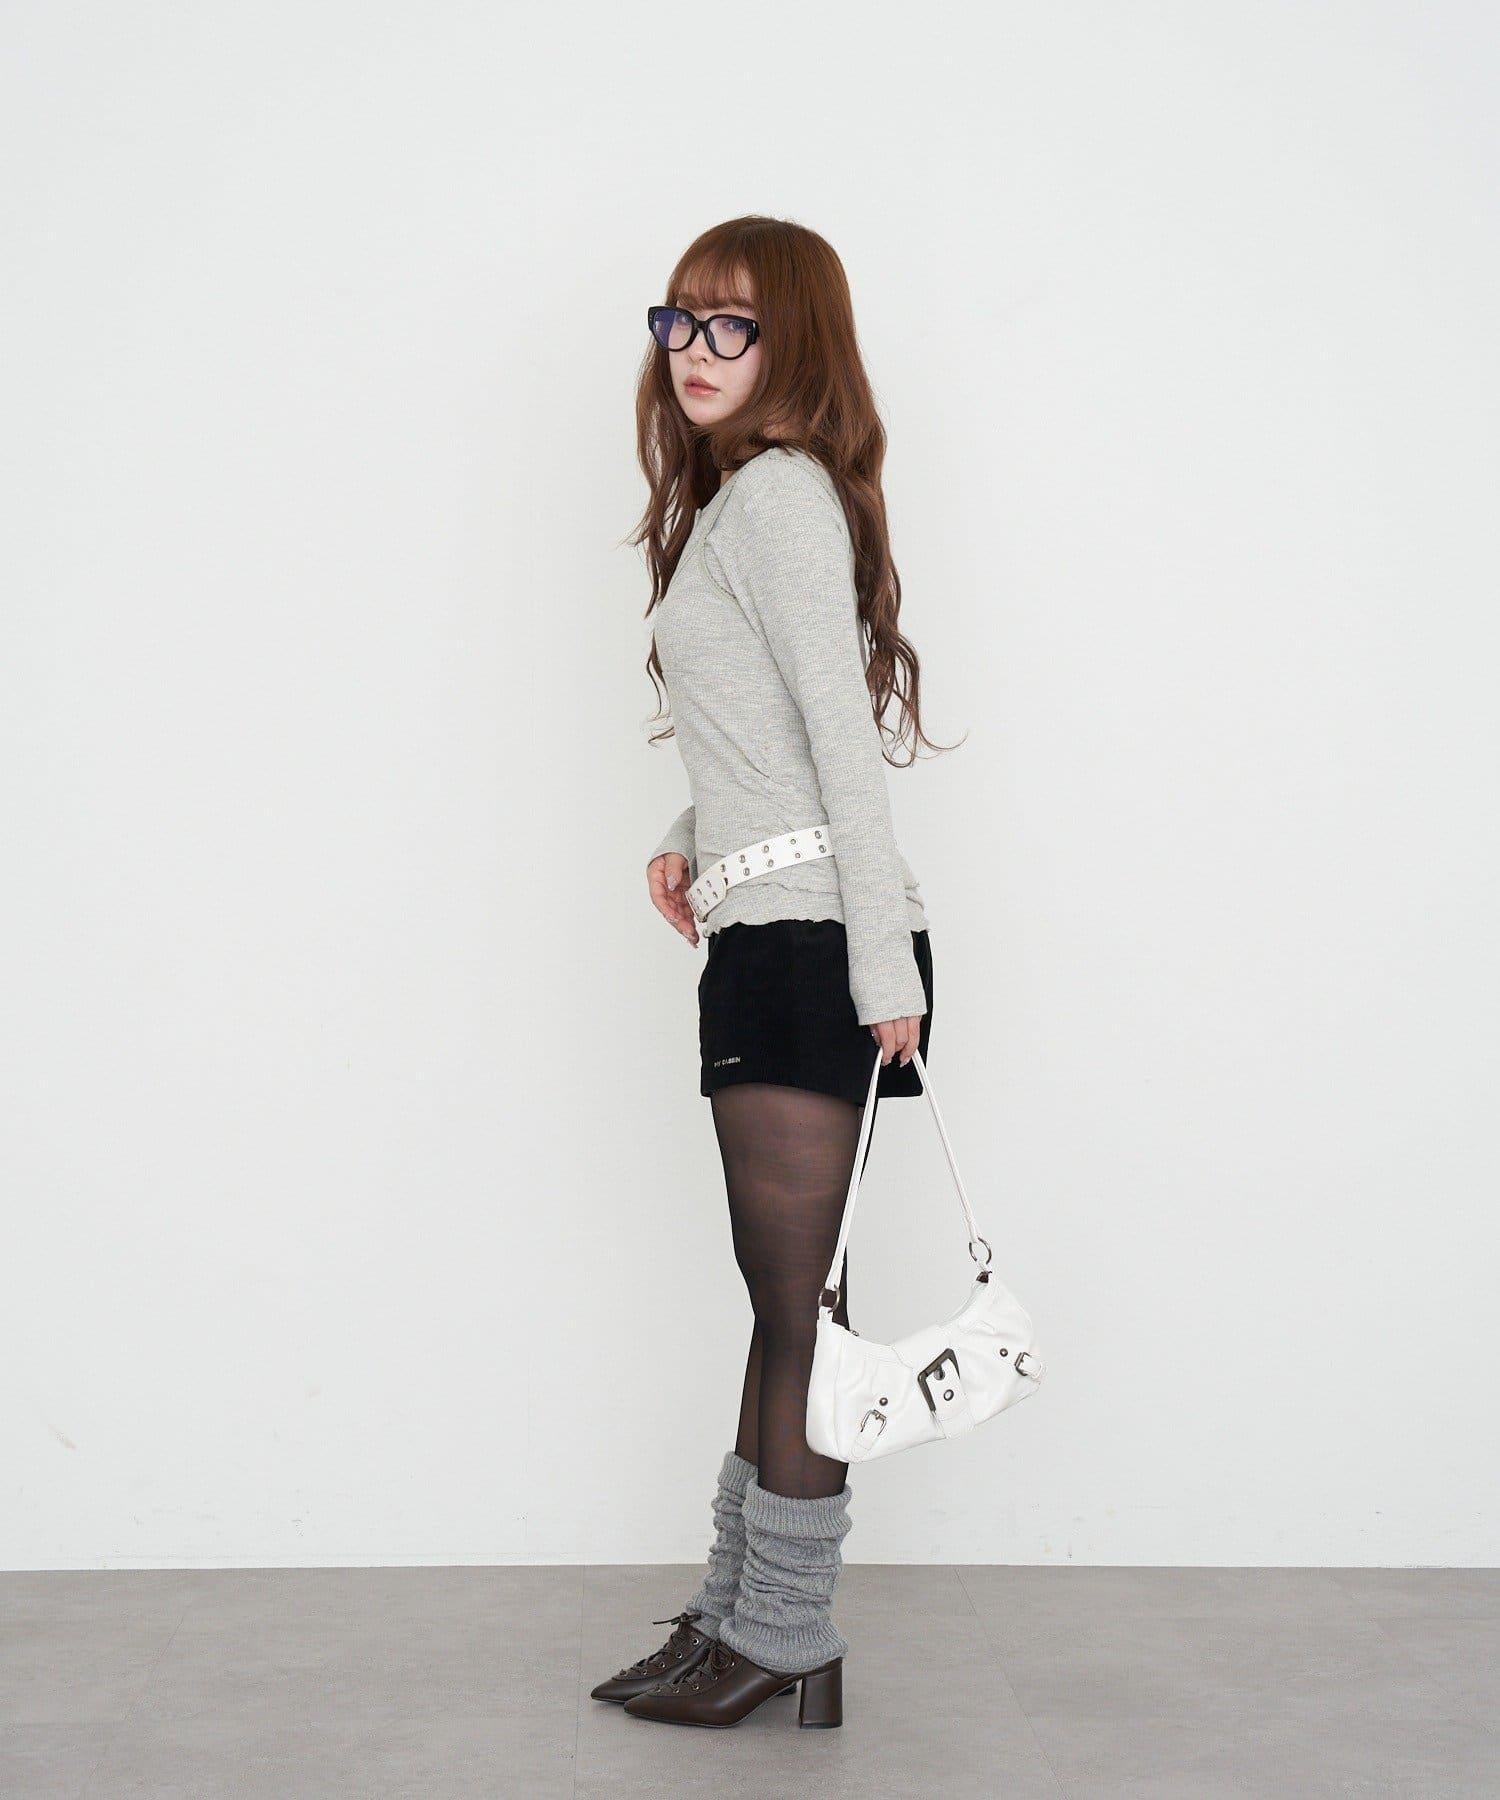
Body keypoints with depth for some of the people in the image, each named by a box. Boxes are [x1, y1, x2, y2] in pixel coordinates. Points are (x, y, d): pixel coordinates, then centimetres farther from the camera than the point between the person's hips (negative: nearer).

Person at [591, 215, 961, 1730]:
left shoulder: (777, 491, -9)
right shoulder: (733, 497, 21)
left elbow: (845, 736, -16)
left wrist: (885, 966, -19)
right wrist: (697, 844, 13)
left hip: (810, 938, -10)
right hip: (770, 939, 10)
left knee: (795, 1294, -3)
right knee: (779, 1288, 13)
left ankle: (782, 1630, 8)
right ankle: (748, 1598, 22)